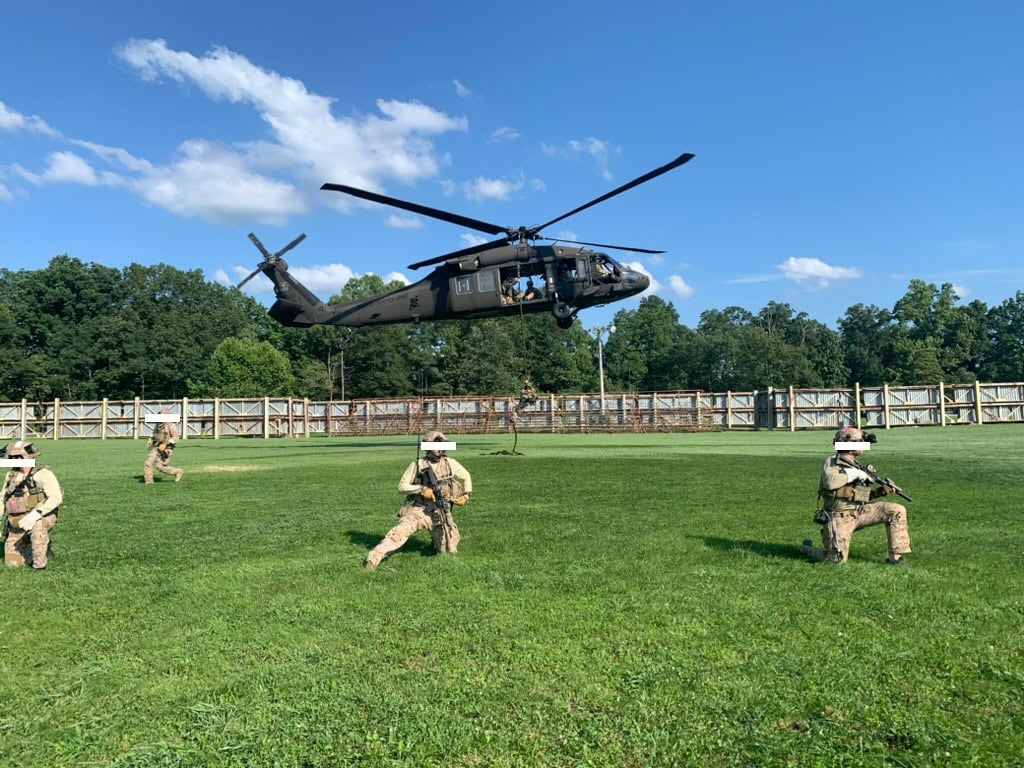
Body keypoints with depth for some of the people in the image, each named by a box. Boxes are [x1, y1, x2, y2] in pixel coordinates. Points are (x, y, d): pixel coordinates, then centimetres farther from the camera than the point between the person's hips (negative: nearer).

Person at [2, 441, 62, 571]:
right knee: (12, 563, 1)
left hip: (41, 518, -6)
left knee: (37, 526, -41)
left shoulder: (43, 473, -16)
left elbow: (56, 498, -28)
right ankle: (44, 549, 27)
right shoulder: (11, 475, 4)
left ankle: (39, 564, -24)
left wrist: (34, 515, -38)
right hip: (17, 524, 6)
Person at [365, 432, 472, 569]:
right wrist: (421, 489, -20)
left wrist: (467, 495, 4)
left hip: (440, 513, 2)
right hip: (418, 510, -2)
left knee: (448, 552, -3)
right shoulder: (417, 465, -3)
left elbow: (466, 476, 18)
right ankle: (373, 559, -21)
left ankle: (437, 541, 31)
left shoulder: (450, 463, 2)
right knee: (400, 532, -27)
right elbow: (402, 487, -5)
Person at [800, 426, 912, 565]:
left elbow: (862, 495, 17)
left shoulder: (855, 466, 12)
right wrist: (854, 473, -22)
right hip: (840, 517, -6)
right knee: (837, 560, -13)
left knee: (897, 511, -7)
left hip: (860, 512, 7)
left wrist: (880, 491, -1)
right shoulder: (831, 463, -10)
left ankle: (895, 557, -2)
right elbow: (830, 482, -32)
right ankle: (808, 548, 18)